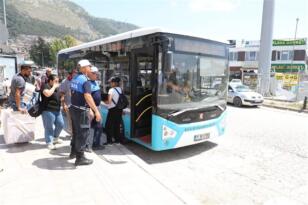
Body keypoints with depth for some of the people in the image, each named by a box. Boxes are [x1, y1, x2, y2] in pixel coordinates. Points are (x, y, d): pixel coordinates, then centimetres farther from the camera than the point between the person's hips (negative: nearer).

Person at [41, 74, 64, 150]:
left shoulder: (56, 88, 17)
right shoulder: (46, 86, -9)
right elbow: (47, 94, -30)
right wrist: (54, 86, -18)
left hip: (57, 110, 9)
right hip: (48, 110, -9)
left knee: (61, 124, 12)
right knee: (49, 127, -1)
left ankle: (55, 138, 33)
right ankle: (49, 142, 11)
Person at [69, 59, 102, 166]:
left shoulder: (74, 78, 10)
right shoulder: (85, 80, -18)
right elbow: (87, 96, -30)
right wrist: (96, 111, -31)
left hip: (73, 108, 9)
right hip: (81, 110, -9)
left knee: (76, 131, 21)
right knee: (83, 133, -1)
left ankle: (73, 152, 35)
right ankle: (80, 158, 6)